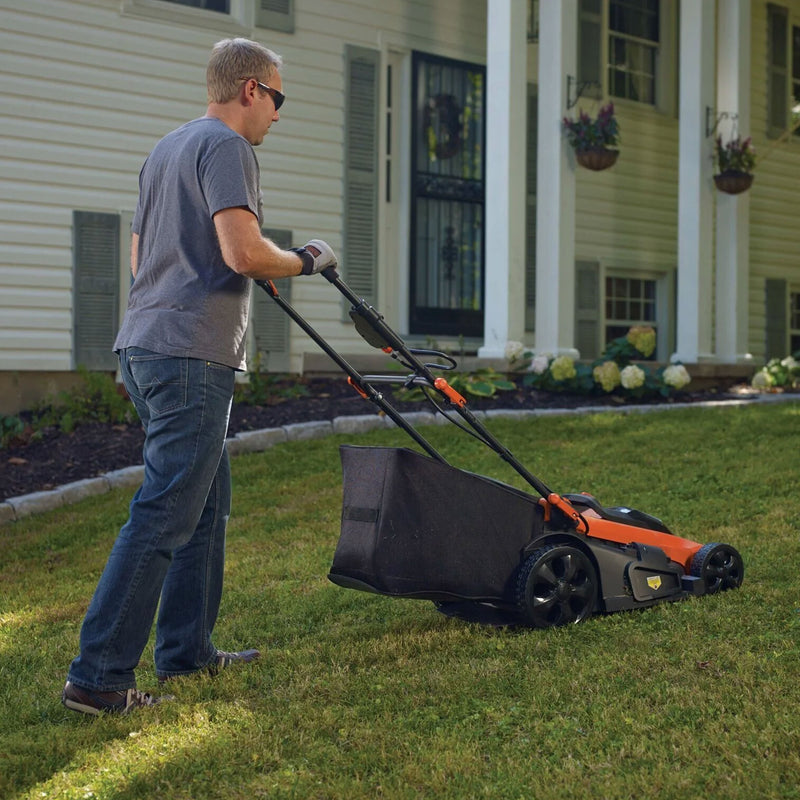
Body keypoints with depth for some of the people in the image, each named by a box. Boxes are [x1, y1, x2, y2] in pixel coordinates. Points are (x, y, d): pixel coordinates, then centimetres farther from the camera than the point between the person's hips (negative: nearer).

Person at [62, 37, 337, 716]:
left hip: (145, 347, 10)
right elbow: (244, 253, -20)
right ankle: (98, 677, -7)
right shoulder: (226, 146, -8)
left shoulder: (166, 150, 22)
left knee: (205, 504, 17)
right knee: (163, 517, -9)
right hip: (191, 354, -10)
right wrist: (306, 259, -3)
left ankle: (187, 650, 24)